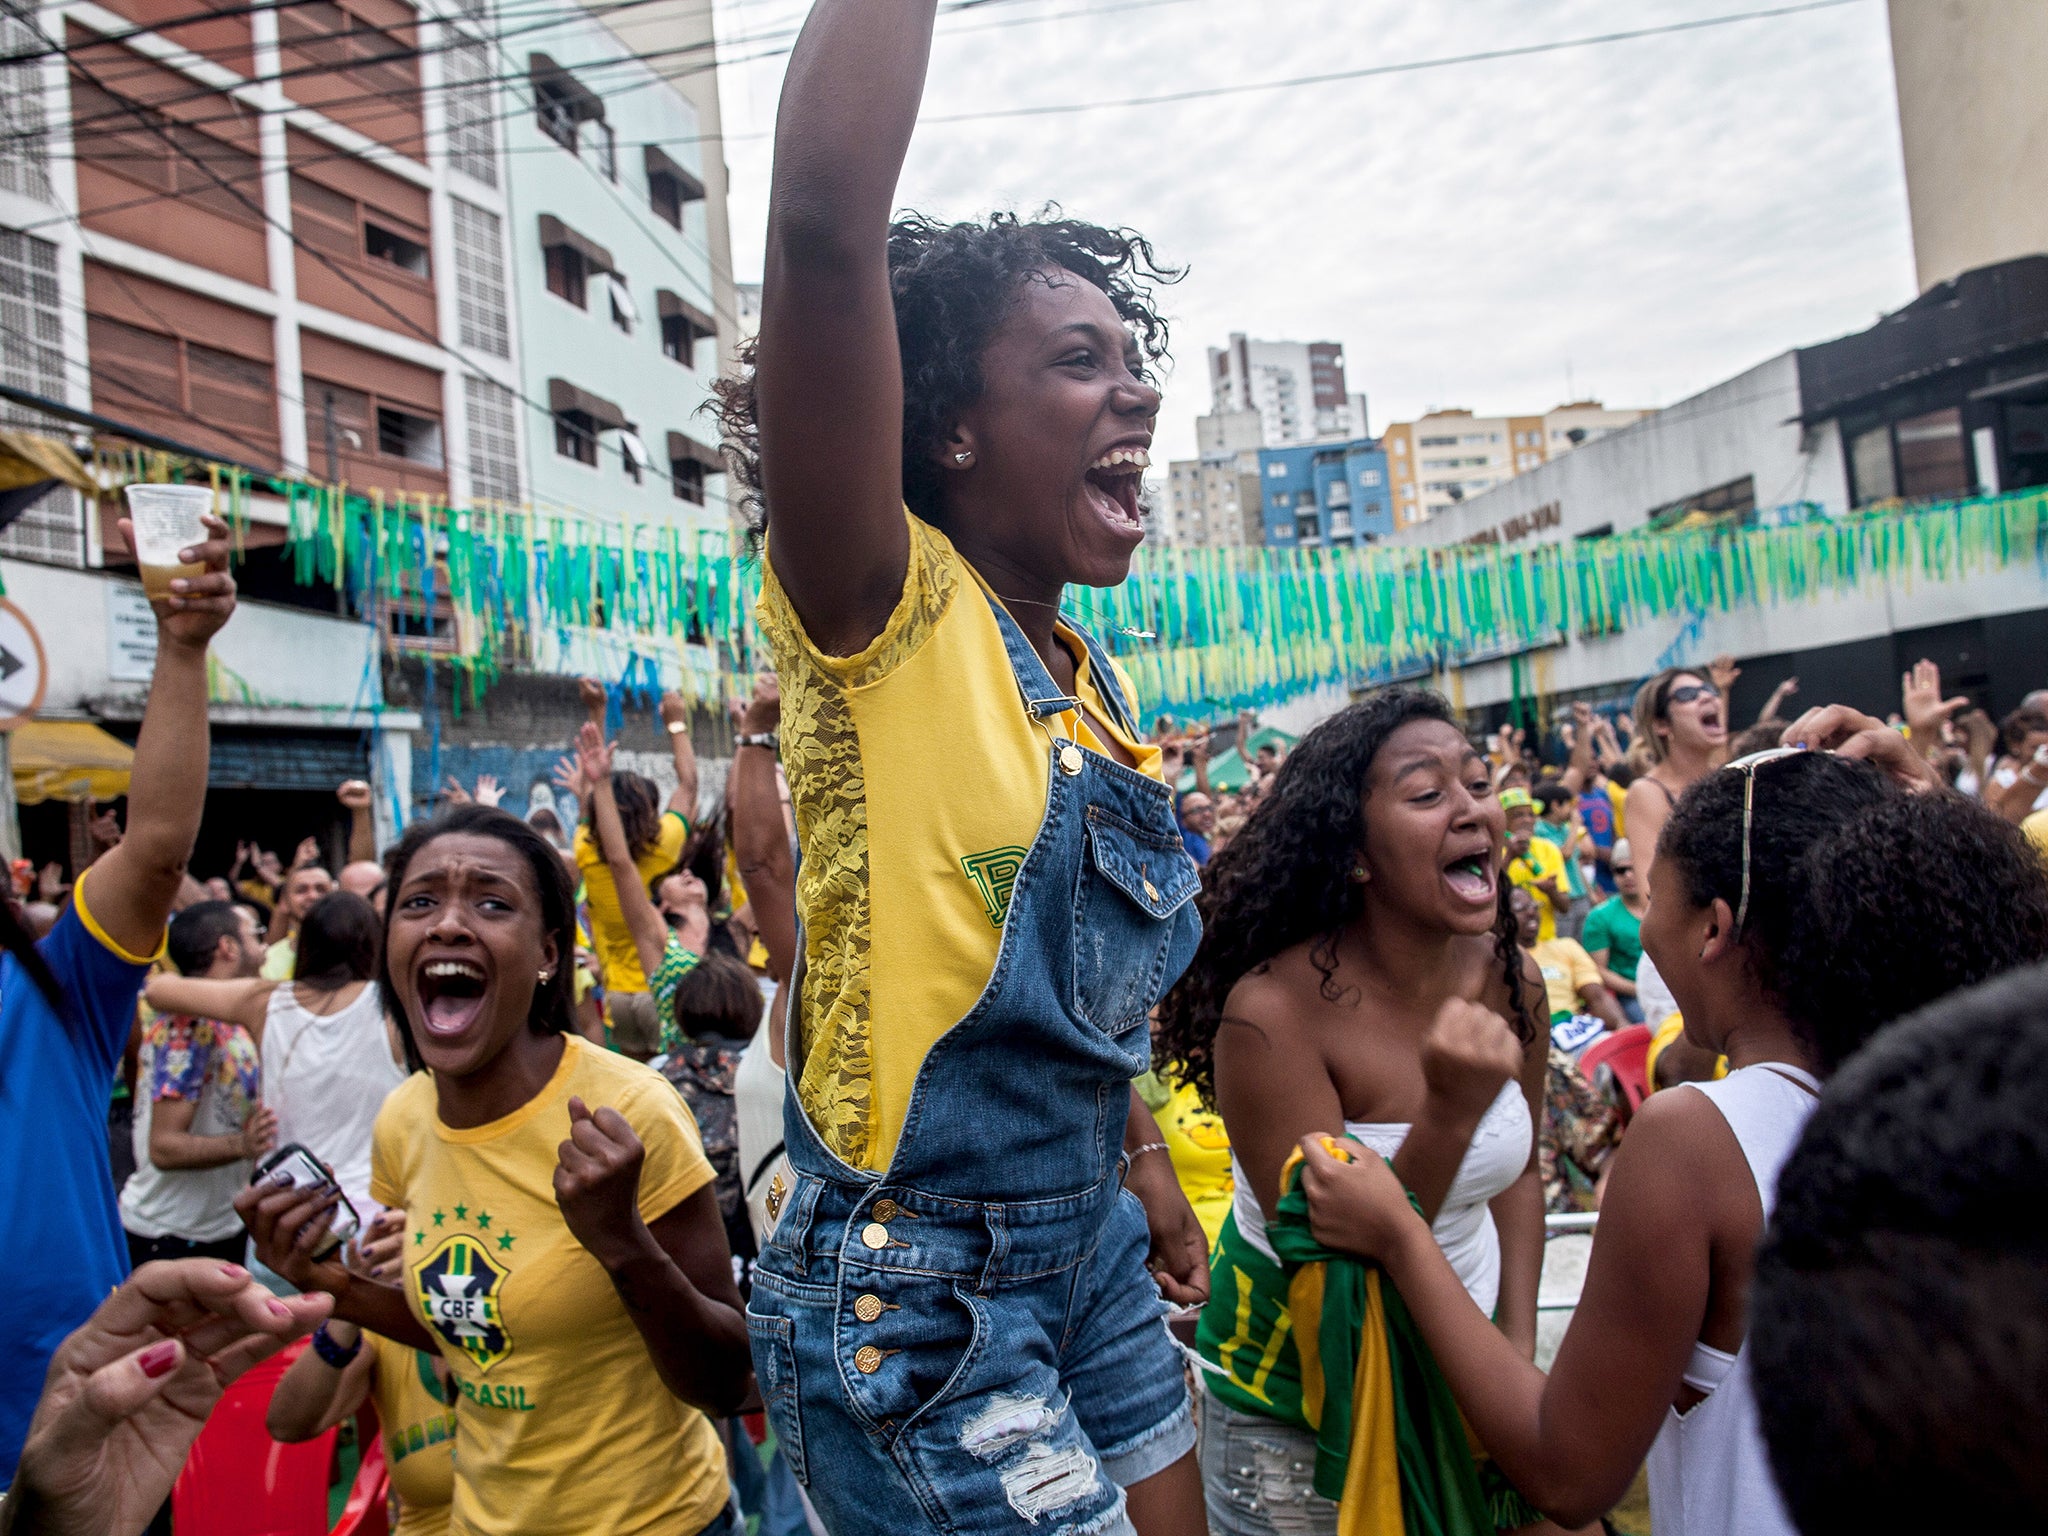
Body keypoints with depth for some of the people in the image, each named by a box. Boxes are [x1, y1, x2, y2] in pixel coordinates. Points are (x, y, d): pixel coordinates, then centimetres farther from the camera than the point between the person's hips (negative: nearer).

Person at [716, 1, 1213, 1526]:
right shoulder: (884, 615, -17)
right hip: (920, 1295, -7)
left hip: (1090, 1244, 8)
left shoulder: (1089, 680, 6)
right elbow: (826, 220, -33)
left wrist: (1147, 1172, 16)